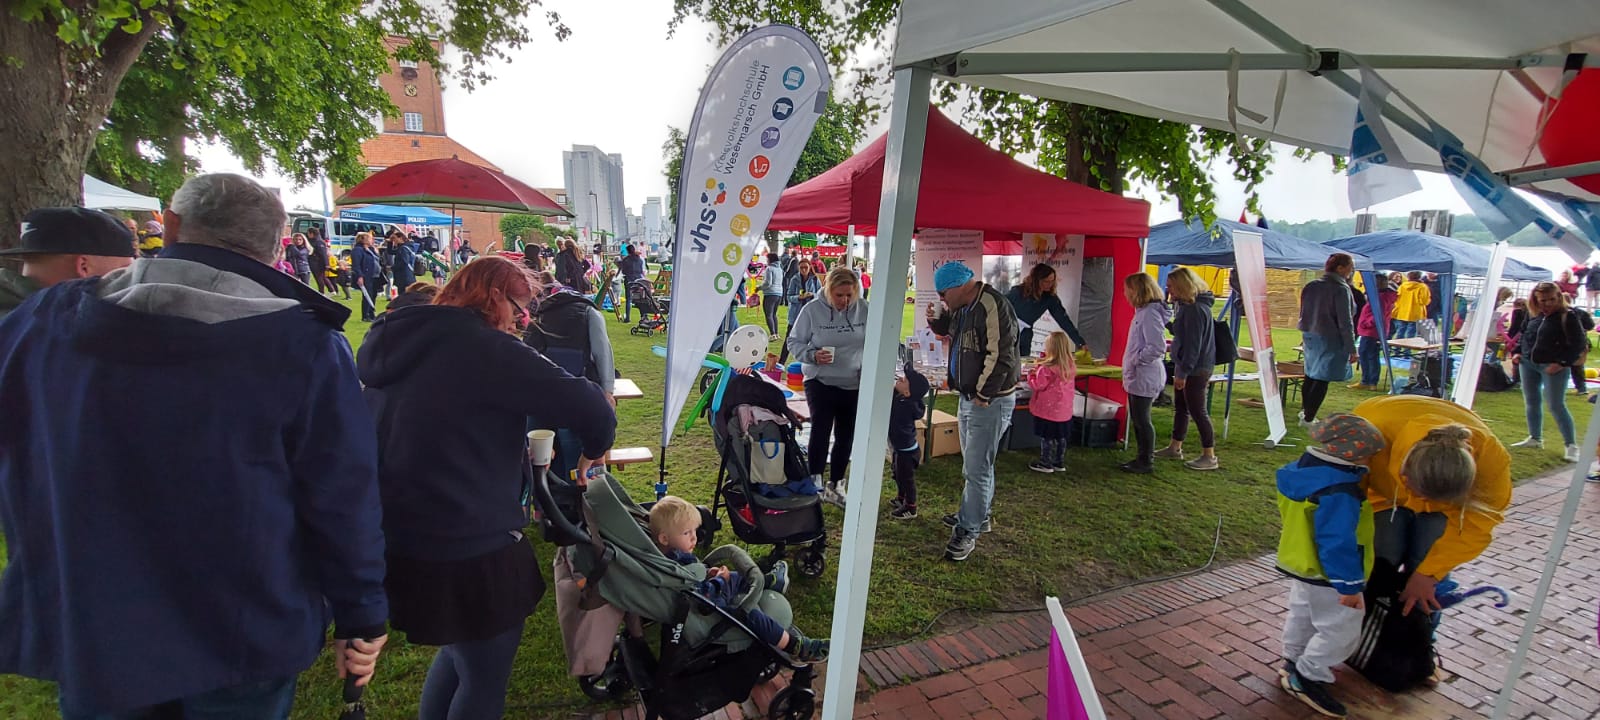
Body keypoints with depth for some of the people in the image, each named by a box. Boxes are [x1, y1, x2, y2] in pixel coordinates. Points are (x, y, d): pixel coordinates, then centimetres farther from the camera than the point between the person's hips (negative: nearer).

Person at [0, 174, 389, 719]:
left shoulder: (45, 318, -7)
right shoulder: (305, 346, -18)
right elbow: (343, 501, -16)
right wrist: (361, 619, -4)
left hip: (84, 638, 3)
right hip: (245, 643, -2)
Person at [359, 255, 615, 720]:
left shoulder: (397, 341, 8)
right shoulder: (486, 347, -18)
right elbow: (590, 407, -21)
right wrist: (592, 452, -2)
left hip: (399, 538, 9)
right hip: (468, 549, -9)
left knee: (462, 649, 29)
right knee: (486, 675, 12)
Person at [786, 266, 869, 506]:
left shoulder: (864, 309, -4)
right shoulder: (812, 310, -10)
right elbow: (794, 342, -3)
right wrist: (812, 355, -20)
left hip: (855, 385, 3)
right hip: (821, 383, -3)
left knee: (846, 437, 12)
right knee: (820, 432, -13)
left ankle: (834, 485, 28)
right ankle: (815, 482, 4)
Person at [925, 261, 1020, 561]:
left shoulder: (993, 307, -22)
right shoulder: (962, 307, 7)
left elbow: (1001, 356, -25)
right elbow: (952, 330, 26)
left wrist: (983, 395, -20)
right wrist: (937, 321, 4)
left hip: (991, 400, -10)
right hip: (969, 397, 10)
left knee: (977, 468, -4)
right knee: (973, 464, 21)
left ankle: (968, 531, 6)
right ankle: (979, 514, 37)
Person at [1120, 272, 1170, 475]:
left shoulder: (1150, 314, -19)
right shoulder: (1142, 311, 11)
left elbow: (1158, 347, -26)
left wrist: (1136, 360, -17)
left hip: (1145, 378, -10)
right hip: (1136, 376, 10)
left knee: (1142, 420, 0)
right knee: (1136, 419, 17)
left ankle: (1147, 462, 11)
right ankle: (1142, 458, 27)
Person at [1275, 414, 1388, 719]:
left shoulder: (1300, 472, -2)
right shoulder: (1339, 493, -32)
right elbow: (1338, 542, -31)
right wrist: (1349, 585, -24)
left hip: (1301, 565, 10)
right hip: (1327, 577, -10)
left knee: (1302, 616, 24)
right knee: (1341, 632, 6)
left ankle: (1294, 665, 39)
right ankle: (1306, 678, 15)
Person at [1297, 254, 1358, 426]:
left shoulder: (1310, 286, 7)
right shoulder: (1341, 289, -15)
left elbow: (1304, 314, 16)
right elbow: (1345, 322, -14)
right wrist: (1351, 348, -10)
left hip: (1310, 337, 8)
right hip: (1331, 340, -7)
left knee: (1310, 375, 19)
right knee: (1322, 379, -2)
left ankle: (1304, 411, 31)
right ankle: (1308, 418, 0)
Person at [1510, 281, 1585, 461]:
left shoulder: (1568, 316, -10)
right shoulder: (1533, 315, 5)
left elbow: (1579, 344, -10)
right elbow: (1522, 334, 20)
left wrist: (1561, 363, -17)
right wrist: (1517, 352, 7)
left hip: (1553, 367, -6)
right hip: (1528, 364, 6)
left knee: (1556, 405, -7)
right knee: (1531, 401, 13)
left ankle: (1571, 445, 1)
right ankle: (1535, 438, 25)